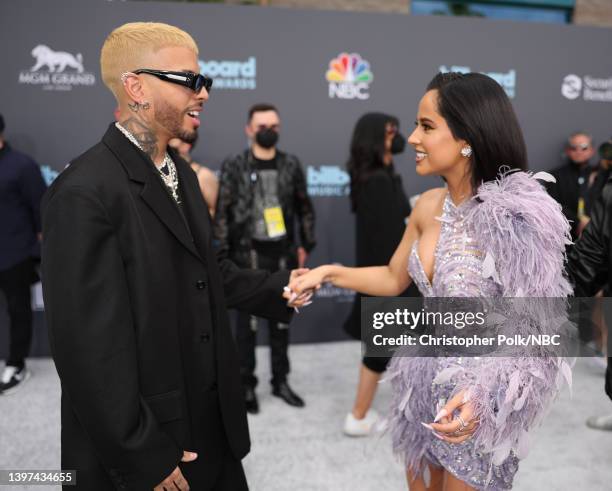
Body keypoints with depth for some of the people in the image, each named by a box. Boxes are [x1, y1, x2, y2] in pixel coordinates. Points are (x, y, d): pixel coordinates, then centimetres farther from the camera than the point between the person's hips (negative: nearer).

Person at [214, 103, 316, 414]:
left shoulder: (291, 164, 5)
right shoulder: (234, 166, -4)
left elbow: (304, 208, 10)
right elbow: (222, 212, -6)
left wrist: (305, 246, 5)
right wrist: (225, 254, -10)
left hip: (282, 254, 3)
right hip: (248, 254, -3)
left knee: (281, 321, 12)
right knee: (247, 323, 6)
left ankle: (280, 381, 26)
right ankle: (246, 385, 19)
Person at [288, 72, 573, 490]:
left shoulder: (515, 218, -23)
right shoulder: (429, 205, -3)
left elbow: (539, 330, -18)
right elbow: (394, 279, 11)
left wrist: (483, 392, -31)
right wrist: (329, 273, 1)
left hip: (479, 404, -6)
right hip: (423, 384, 6)